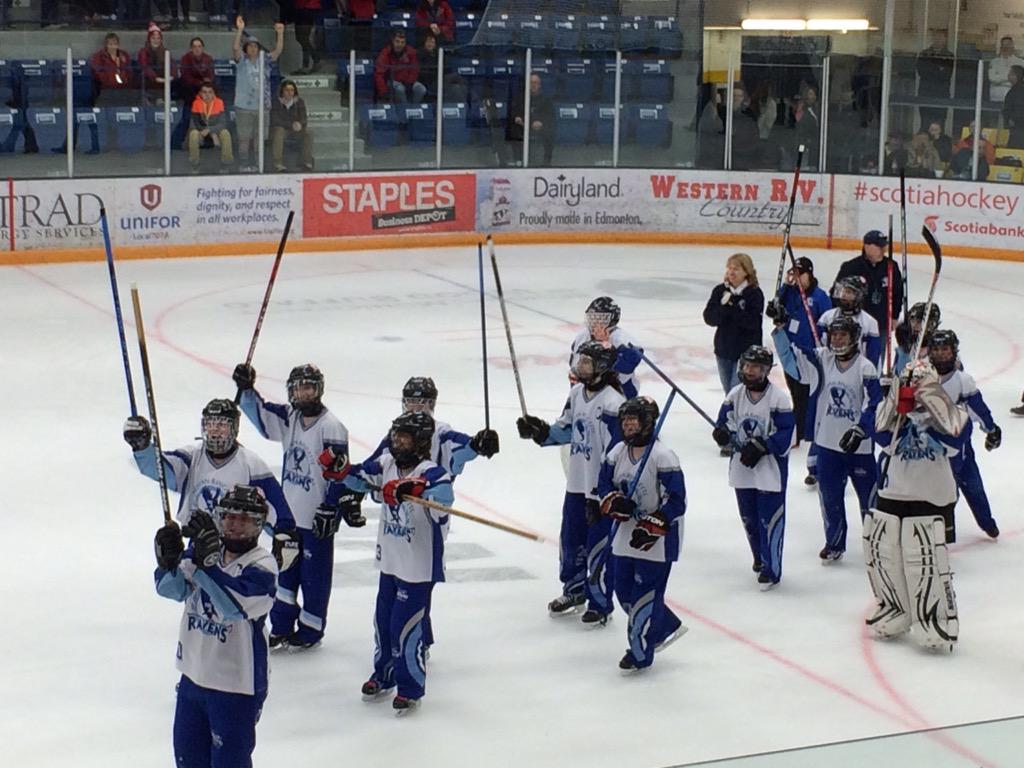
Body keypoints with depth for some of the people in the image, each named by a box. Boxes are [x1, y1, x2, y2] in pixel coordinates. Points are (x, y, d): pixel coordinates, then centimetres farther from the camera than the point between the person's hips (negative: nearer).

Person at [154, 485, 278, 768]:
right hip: (194, 674, 6)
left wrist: (207, 562, -42)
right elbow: (172, 588, -6)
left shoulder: (262, 566, -17)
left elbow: (235, 606, -31)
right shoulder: (201, 550, 1)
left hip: (236, 683, -6)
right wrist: (169, 561, -28)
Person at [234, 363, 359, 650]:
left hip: (317, 516, -7)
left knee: (314, 575, 5)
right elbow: (260, 413, 11)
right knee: (284, 570, 14)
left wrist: (330, 510, -18)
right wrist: (246, 388, -7)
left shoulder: (331, 427, -17)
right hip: (289, 513, 7)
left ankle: (310, 631, 17)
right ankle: (282, 627, 24)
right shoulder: (289, 417, 5)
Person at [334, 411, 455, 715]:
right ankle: (384, 674, 38)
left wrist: (410, 488, -57)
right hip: (390, 561, 7)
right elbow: (361, 477, 12)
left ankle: (411, 688, 12)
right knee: (383, 620, 18)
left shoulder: (430, 471, -21)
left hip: (419, 566, -7)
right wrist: (339, 469, -9)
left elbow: (443, 493, -41)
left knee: (405, 627, -4)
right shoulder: (387, 464, 0)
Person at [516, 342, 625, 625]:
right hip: (577, 483, 8)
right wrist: (541, 432, -2)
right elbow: (567, 430, 17)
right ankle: (574, 590, 38)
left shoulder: (612, 403, -21)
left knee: (597, 547, -1)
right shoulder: (577, 393, 4)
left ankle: (600, 604, 13)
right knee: (570, 539, 18)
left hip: (603, 488, -8)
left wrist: (601, 494, -21)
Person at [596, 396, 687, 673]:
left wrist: (652, 526, -25)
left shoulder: (663, 456, -18)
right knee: (624, 591, 11)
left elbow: (676, 500, -19)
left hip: (657, 538, -8)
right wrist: (613, 502, -11)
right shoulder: (617, 453, 3)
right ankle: (667, 627, 31)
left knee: (645, 594, -7)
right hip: (625, 533, 8)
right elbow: (604, 485, 11)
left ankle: (640, 653, 4)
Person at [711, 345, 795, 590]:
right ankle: (760, 557, 35)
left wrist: (761, 446, -22)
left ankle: (771, 568, 0)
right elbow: (724, 422, 9)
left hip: (770, 467, -5)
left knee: (769, 518, -6)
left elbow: (786, 435, -13)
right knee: (749, 517, 15)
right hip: (741, 466, 5)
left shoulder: (779, 398, -12)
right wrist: (722, 433, -14)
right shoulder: (735, 394, 3)